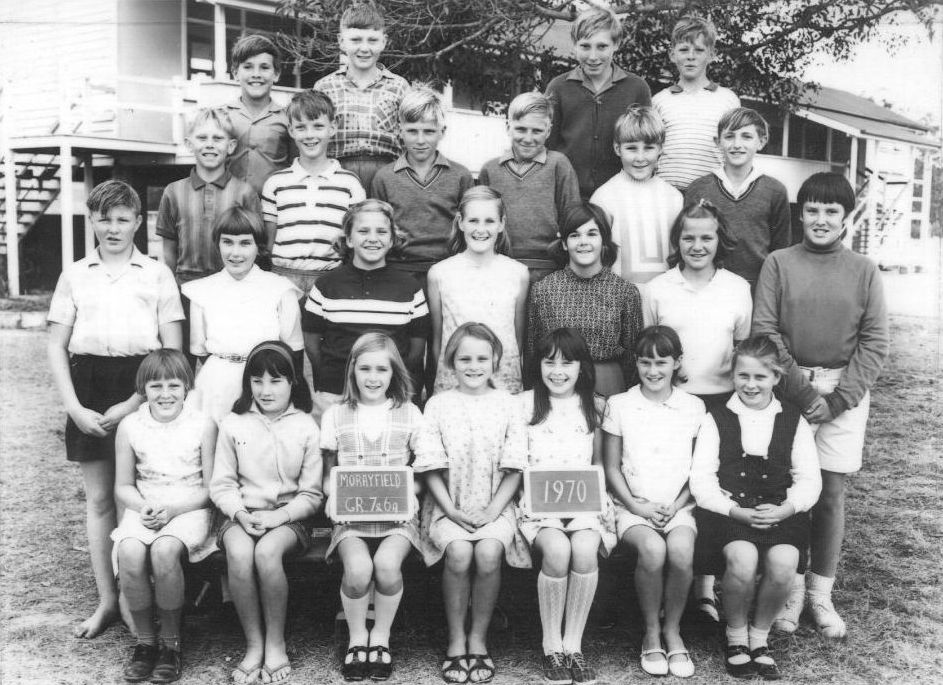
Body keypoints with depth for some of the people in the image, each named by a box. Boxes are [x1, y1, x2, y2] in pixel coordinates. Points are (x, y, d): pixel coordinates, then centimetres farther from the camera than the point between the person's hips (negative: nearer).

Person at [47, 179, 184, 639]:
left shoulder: (157, 274, 5)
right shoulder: (74, 276, 12)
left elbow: (172, 350, 1)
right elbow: (56, 346, 9)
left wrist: (134, 404, -9)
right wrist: (75, 407, -4)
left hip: (143, 388, -2)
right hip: (88, 388, 2)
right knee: (99, 499, 6)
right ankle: (107, 600, 16)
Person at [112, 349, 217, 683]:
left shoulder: (203, 425, -4)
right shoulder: (129, 426, 3)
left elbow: (211, 488, -2)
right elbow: (123, 485, 10)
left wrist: (172, 509, -15)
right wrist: (143, 507, -11)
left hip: (189, 509, -2)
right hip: (144, 509, 3)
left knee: (164, 550, -33)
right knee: (130, 552, -29)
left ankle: (170, 641, -11)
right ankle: (144, 640, -7)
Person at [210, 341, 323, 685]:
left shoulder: (306, 427, 0)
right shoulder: (233, 424, 4)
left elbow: (311, 494, 1)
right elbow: (222, 484, 5)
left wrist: (279, 516, -15)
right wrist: (241, 514, -14)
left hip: (289, 517, -1)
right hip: (241, 515, 1)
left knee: (267, 552, -33)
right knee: (239, 553, -32)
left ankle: (276, 643, -12)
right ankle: (253, 644, -14)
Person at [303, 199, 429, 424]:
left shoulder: (409, 287, 4)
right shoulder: (326, 287, 2)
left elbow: (417, 346, 7)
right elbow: (311, 342, 7)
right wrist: (333, 376, 4)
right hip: (333, 397, 0)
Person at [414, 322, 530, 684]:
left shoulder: (508, 404, 5)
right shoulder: (438, 404, 4)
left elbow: (513, 470, 2)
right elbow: (431, 468, 1)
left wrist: (492, 511, -10)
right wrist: (451, 510, -11)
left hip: (494, 505, 0)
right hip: (449, 505, 0)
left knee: (489, 552, -28)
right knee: (458, 552, -28)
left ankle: (478, 638, -6)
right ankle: (456, 639, -8)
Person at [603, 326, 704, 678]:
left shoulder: (694, 407, 7)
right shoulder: (619, 405, 5)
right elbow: (612, 467, 5)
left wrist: (676, 505, -7)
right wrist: (635, 504, -8)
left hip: (678, 507, 1)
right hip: (633, 507, -1)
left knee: (681, 550, -31)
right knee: (652, 548, -32)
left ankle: (672, 629, -5)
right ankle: (651, 633, -9)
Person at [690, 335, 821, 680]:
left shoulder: (794, 421, 12)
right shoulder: (716, 420, 7)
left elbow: (809, 478, 8)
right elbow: (701, 479, 0)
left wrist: (787, 508, -12)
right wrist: (734, 510, -15)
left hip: (780, 512, 2)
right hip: (727, 509, -2)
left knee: (783, 562, -28)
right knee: (743, 558, -31)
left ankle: (760, 635, 2)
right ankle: (735, 635, -1)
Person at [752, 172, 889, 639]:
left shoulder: (864, 271, 3)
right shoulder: (778, 264, 0)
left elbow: (875, 342, 1)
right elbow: (764, 332, -4)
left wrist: (838, 399, -8)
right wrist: (801, 390, -11)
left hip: (845, 392, 1)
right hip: (789, 387, -1)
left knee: (831, 493, 6)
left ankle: (821, 594, 19)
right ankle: (791, 590, 16)